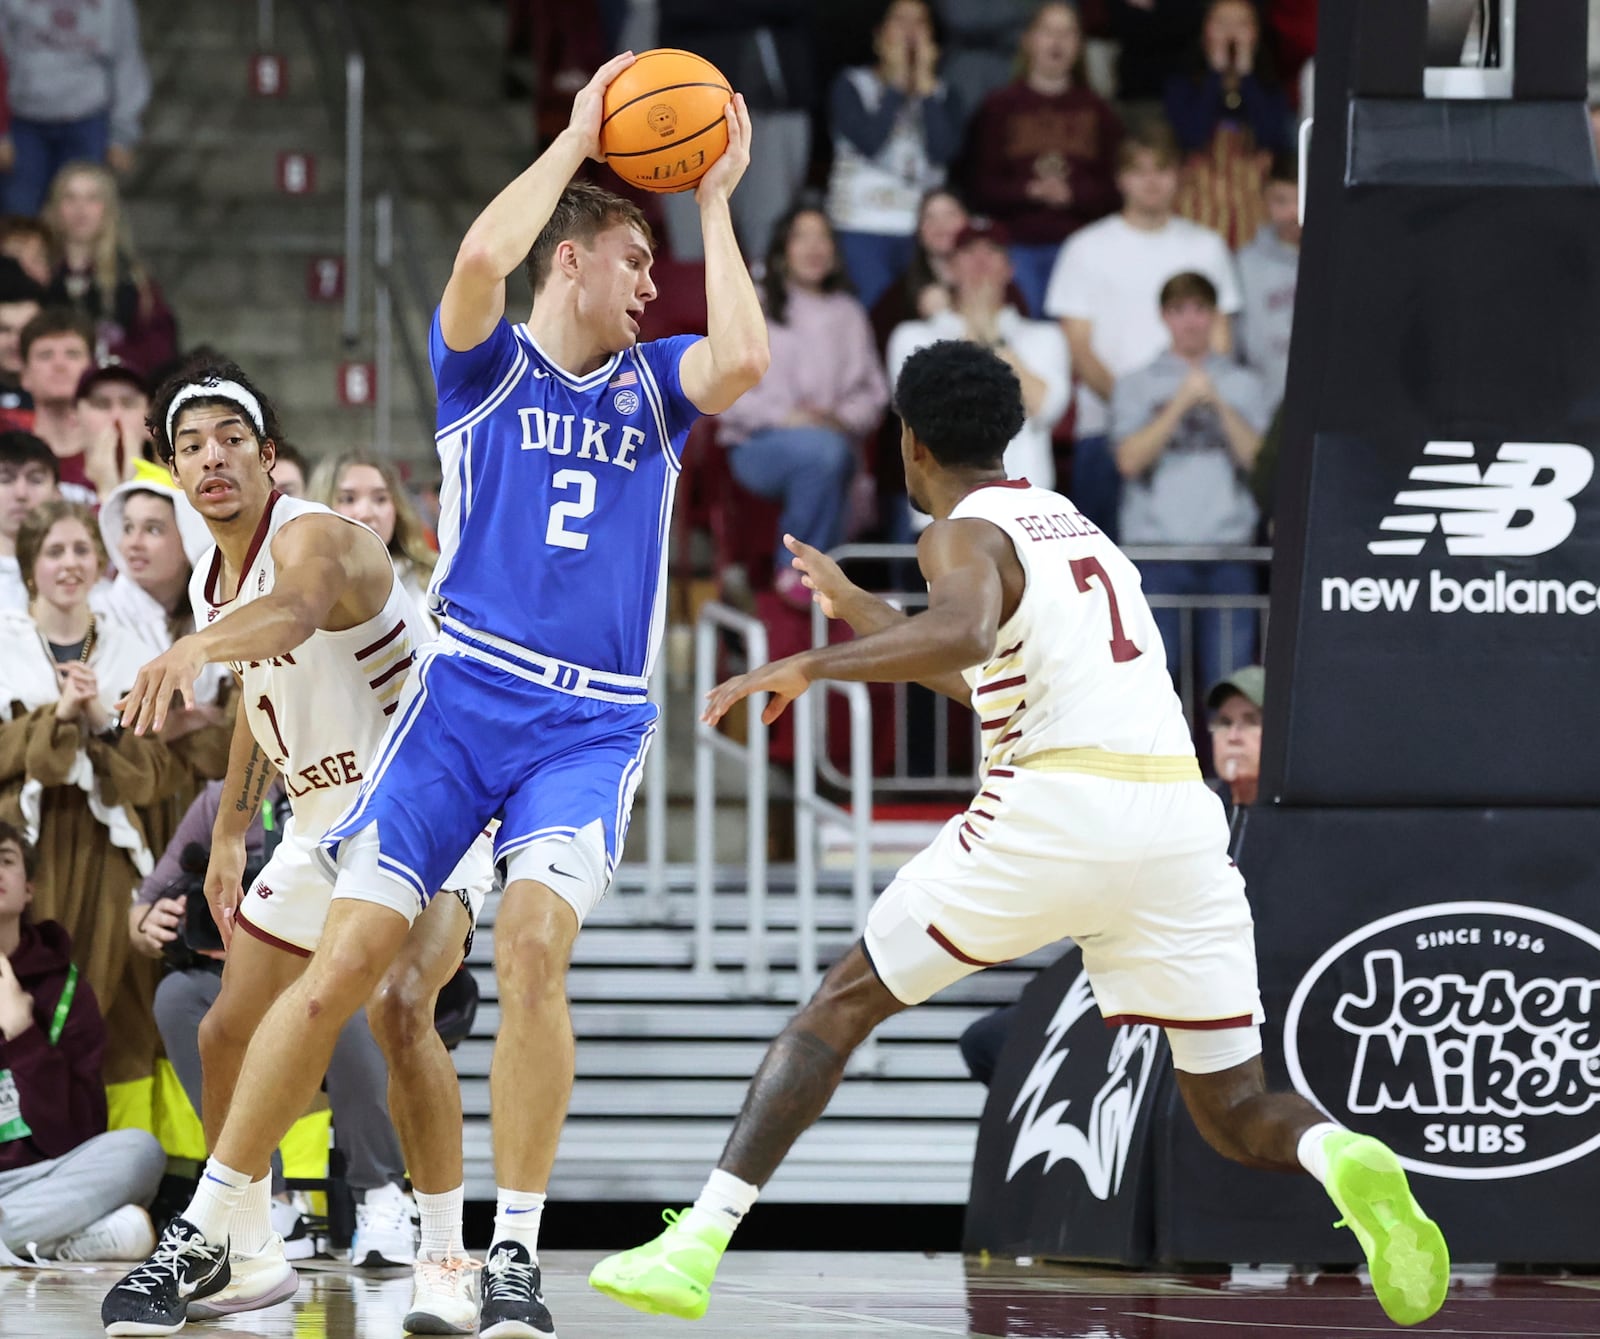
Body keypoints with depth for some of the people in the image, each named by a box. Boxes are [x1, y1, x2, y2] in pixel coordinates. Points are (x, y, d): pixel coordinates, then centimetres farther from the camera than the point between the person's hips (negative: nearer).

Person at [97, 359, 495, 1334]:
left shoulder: (315, 539, -23)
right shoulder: (212, 583, 5)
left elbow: (297, 610, -49)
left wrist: (195, 649, -68)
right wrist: (229, 838, 24)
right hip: (325, 825, 9)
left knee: (399, 1004, -31)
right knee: (231, 1034, 12)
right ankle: (248, 1256, 31)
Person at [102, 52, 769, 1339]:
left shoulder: (652, 383, 14)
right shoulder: (489, 364, 7)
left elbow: (744, 361, -8)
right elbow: (481, 256, -16)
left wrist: (716, 203, 0)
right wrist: (577, 137, -5)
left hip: (593, 725, 1)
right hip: (466, 694, -1)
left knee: (532, 940, -24)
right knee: (342, 963, -7)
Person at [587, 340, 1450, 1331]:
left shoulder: (965, 533, 4)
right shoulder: (1074, 524, 29)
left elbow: (963, 634, -20)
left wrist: (810, 665, -16)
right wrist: (859, 610, 46)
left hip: (1055, 811, -6)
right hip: (1181, 819, 6)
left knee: (841, 1007, 8)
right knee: (1235, 1111, 10)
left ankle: (697, 1246, -1)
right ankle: (1345, 1160, -25)